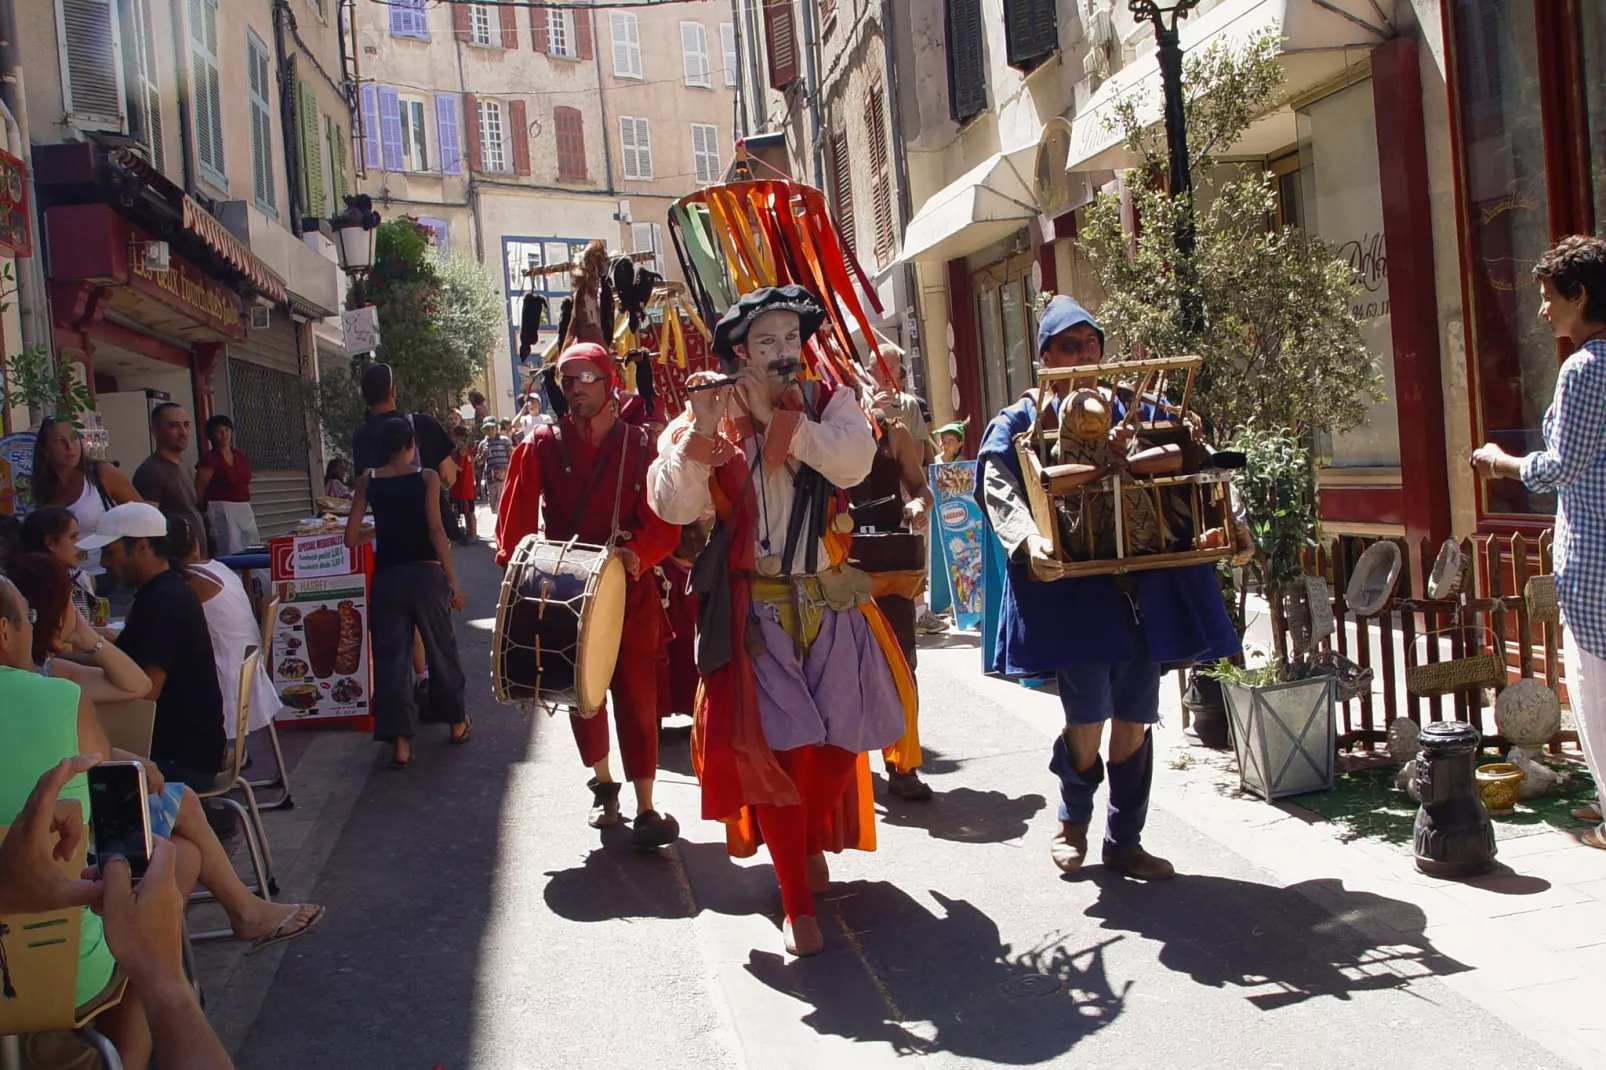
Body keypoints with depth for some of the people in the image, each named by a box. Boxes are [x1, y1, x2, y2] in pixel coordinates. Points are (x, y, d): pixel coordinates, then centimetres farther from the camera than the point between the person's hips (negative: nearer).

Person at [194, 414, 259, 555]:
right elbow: (199, 492, -6)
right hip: (222, 511, -7)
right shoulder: (209, 459, -7)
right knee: (231, 553, -10)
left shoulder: (240, 455, 12)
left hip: (245, 510, 7)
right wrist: (203, 513, 0)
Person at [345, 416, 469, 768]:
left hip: (386, 577, 1)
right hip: (425, 574, -1)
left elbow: (352, 538, 1)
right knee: (441, 649, 15)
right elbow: (435, 530, -11)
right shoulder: (426, 477, -4)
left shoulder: (367, 481, 2)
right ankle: (457, 722, 29)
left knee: (390, 656, 4)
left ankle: (400, 742, -1)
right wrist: (452, 580, -7)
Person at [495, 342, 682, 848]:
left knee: (637, 696, -3)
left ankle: (646, 808, 4)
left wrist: (639, 552, -22)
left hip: (629, 589, -2)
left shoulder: (640, 446, -1)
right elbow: (518, 518, -4)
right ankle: (603, 784, 35)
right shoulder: (543, 445, 1)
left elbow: (664, 520, -5)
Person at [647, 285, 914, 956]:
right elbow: (672, 507, -13)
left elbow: (853, 463, -17)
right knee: (775, 747, -6)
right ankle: (797, 905, 6)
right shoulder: (712, 418, 0)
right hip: (757, 611, -2)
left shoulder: (831, 402, 3)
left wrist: (776, 415, -20)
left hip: (830, 603, 2)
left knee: (843, 736, 10)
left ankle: (812, 837, 41)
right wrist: (701, 427, -24)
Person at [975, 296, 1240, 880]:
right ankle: (1073, 818, 25)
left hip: (1142, 586, 4)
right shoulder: (1021, 421, 3)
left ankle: (1124, 841, 24)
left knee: (1134, 721, 8)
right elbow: (998, 488, -12)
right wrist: (1029, 538, -31)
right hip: (1071, 588, -4)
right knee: (1086, 724, -4)